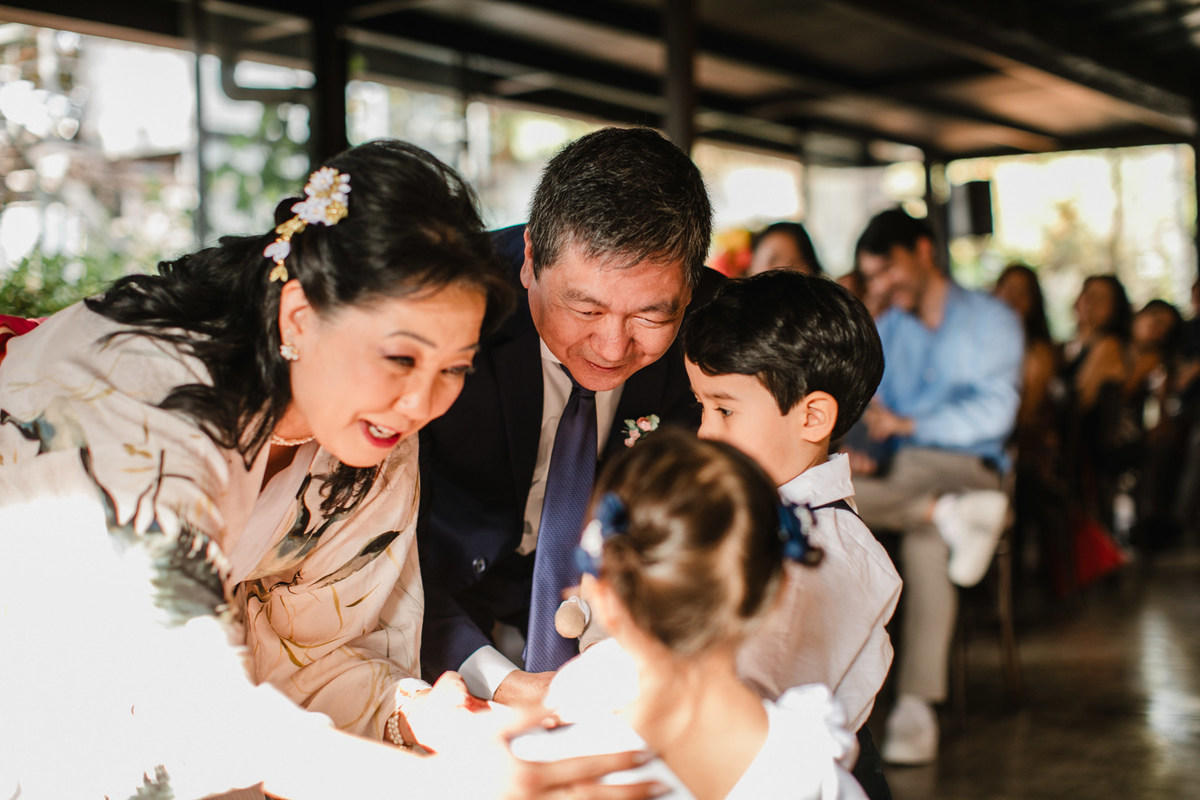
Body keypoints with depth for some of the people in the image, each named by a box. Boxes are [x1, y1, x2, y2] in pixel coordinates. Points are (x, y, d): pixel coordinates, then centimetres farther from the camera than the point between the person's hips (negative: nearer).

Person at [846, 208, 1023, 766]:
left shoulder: (991, 321, 8)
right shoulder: (884, 331, 24)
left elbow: (993, 410, -6)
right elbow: (866, 405, 11)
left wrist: (907, 423, -14)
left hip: (964, 464, -4)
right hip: (891, 469, 4)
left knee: (925, 541, -39)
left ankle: (916, 705, -38)